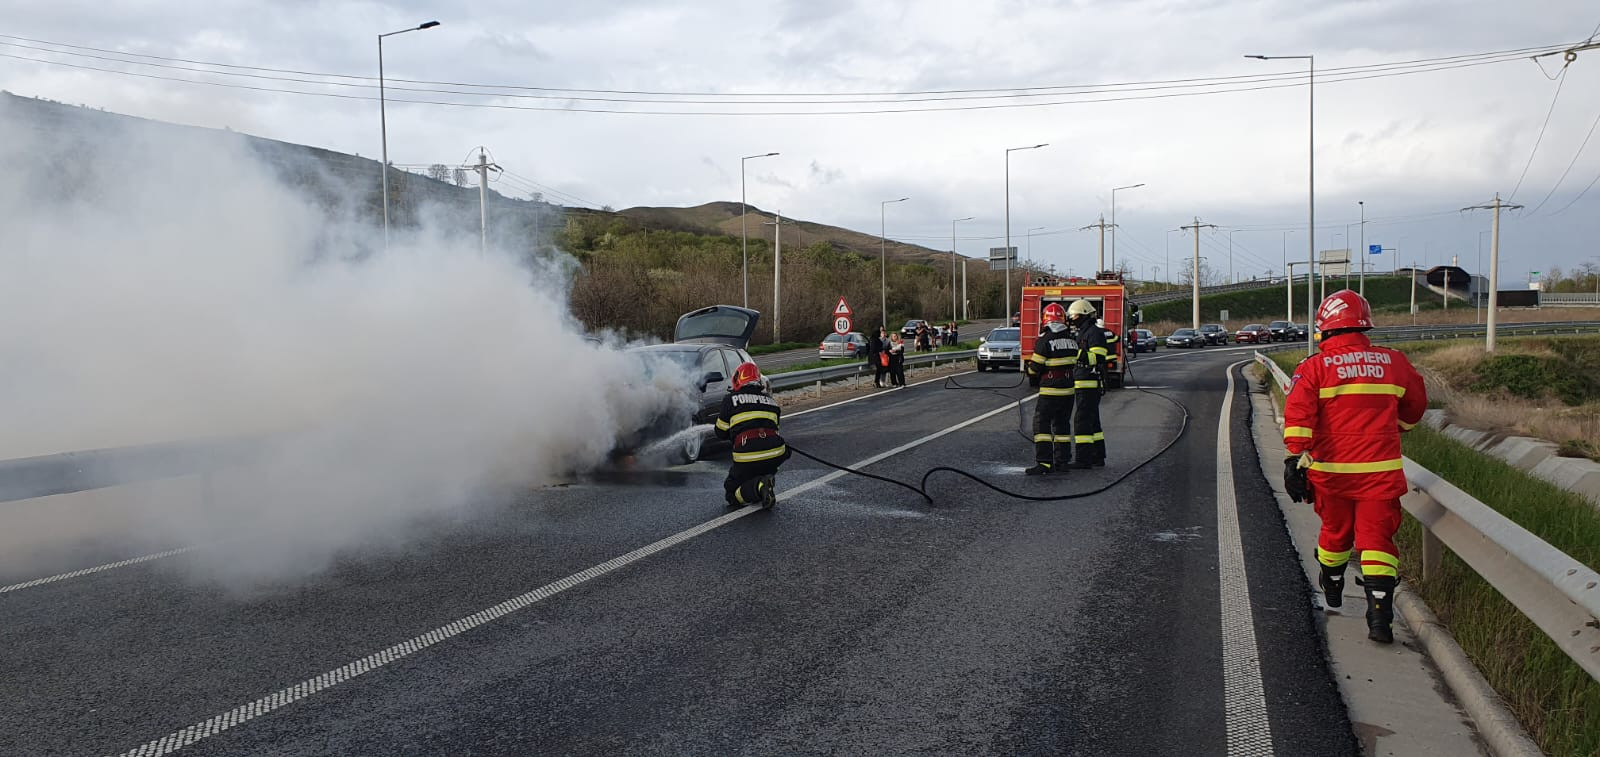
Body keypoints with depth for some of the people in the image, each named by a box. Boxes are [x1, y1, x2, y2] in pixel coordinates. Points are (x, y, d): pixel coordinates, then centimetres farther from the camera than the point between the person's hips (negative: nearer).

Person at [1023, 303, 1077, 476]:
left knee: (1041, 423, -4)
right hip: (1068, 390, 7)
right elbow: (1076, 361, 15)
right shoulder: (1072, 338, 7)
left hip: (1050, 391, -6)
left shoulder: (1045, 338, -13)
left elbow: (1035, 367, -9)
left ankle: (1044, 462, -12)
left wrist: (1028, 368, 12)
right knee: (1062, 424, 14)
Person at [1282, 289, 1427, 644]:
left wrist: (1296, 459, -14)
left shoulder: (1313, 368, -4)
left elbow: (1298, 417, -15)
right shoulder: (1394, 362, 5)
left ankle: (1332, 588, 43)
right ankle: (1380, 615, -9)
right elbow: (1414, 409, 20)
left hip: (1330, 469, 0)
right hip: (1381, 469, 0)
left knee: (1335, 531, 20)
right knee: (1376, 538, 2)